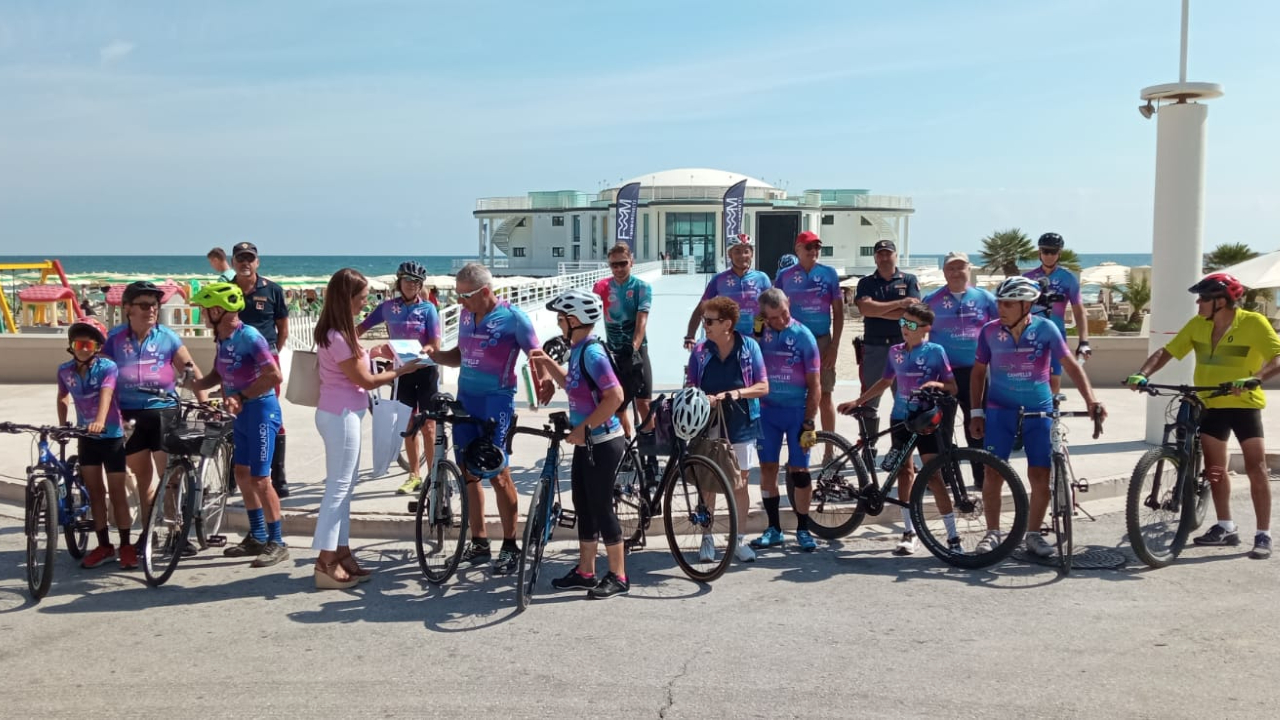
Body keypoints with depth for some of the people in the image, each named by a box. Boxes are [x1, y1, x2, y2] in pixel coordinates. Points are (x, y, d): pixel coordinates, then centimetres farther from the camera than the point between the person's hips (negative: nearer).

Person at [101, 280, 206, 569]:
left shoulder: (167, 337, -3)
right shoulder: (115, 338, 0)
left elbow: (191, 371, 1)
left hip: (163, 412, -2)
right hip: (130, 415, 2)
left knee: (169, 475, -5)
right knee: (143, 477, 12)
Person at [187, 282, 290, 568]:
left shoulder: (248, 336, -20)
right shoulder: (223, 338, 6)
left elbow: (275, 376, -25)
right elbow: (218, 374, 17)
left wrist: (241, 397, -23)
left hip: (261, 410, -9)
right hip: (242, 413, 9)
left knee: (259, 479, -6)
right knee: (242, 474, 14)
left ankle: (276, 543, 4)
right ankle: (257, 537, 26)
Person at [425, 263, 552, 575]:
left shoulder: (513, 318, -9)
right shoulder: (465, 315, 9)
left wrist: (544, 382, -28)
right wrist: (433, 354, 1)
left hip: (496, 400, -7)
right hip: (465, 397, 7)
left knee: (497, 473, -6)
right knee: (469, 472, 9)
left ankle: (510, 546, 7)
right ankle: (479, 542, 19)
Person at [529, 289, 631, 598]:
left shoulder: (592, 353, -21)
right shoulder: (577, 350, 8)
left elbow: (615, 396, -27)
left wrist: (583, 427, -21)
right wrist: (547, 362, 16)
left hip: (602, 443, -10)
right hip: (586, 442, 10)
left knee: (601, 507, -1)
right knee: (584, 506, 15)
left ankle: (618, 577, 11)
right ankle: (585, 571, 27)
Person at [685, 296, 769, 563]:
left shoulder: (749, 346, -4)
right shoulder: (700, 351, -1)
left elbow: (763, 387, -3)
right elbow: (689, 388, 1)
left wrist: (738, 393, -21)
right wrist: (702, 398, -20)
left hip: (741, 427, -1)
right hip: (707, 426, 1)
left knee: (739, 485, 7)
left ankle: (740, 539, 20)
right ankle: (707, 538, 19)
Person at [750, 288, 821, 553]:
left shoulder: (803, 336, -7)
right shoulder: (758, 332, -1)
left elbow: (814, 385, -5)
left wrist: (809, 423, -9)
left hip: (796, 411, -2)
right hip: (766, 410, 2)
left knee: (799, 470, 0)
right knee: (767, 468, 5)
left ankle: (803, 529, 13)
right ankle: (774, 528, 17)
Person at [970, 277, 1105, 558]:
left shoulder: (1045, 328, -8)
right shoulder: (990, 331, -5)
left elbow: (1071, 365, -11)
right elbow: (978, 372, 5)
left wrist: (1090, 400, -22)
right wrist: (976, 413, 2)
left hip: (1038, 412, 0)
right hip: (1000, 411, 1)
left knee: (1040, 476, 0)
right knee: (993, 473, -1)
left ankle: (1033, 535, 15)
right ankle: (992, 533, 13)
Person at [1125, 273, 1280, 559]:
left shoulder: (1253, 323, -16)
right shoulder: (1198, 324, -3)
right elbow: (1166, 352, -3)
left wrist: (1254, 378, -41)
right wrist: (1142, 374, -19)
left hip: (1244, 404, -5)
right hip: (1211, 405, 5)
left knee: (1256, 469, -6)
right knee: (1214, 468, 12)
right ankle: (1226, 527, 25)